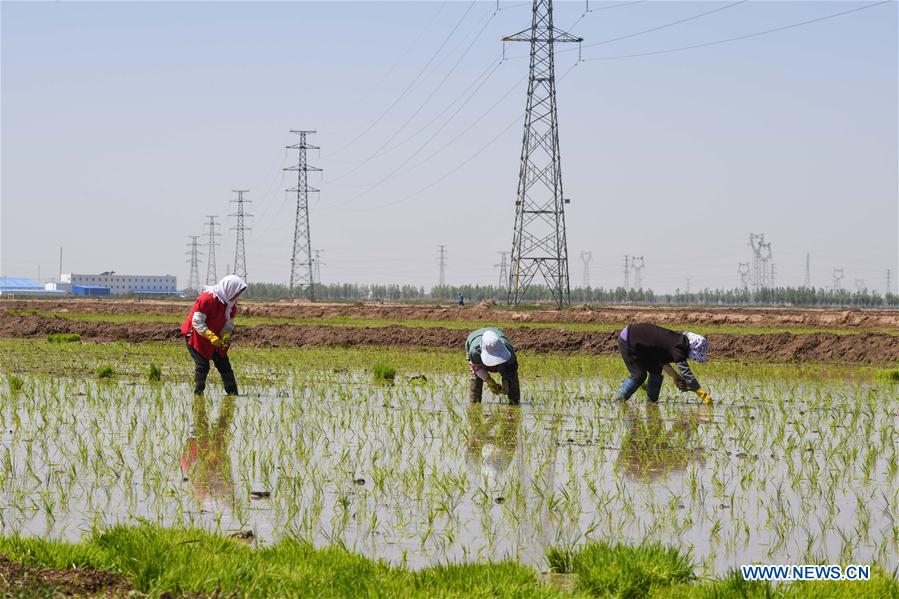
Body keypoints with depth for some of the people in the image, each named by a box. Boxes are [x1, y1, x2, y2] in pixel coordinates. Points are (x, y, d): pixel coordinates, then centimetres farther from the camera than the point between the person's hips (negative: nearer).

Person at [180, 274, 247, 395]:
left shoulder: (231, 303, 0)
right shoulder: (207, 299, -26)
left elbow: (229, 323, 6)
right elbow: (197, 322, -27)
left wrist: (226, 335, -16)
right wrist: (211, 336, -35)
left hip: (215, 339, 7)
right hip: (196, 336, -7)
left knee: (224, 366, 3)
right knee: (202, 365, -15)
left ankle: (233, 393, 9)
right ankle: (198, 393, -3)